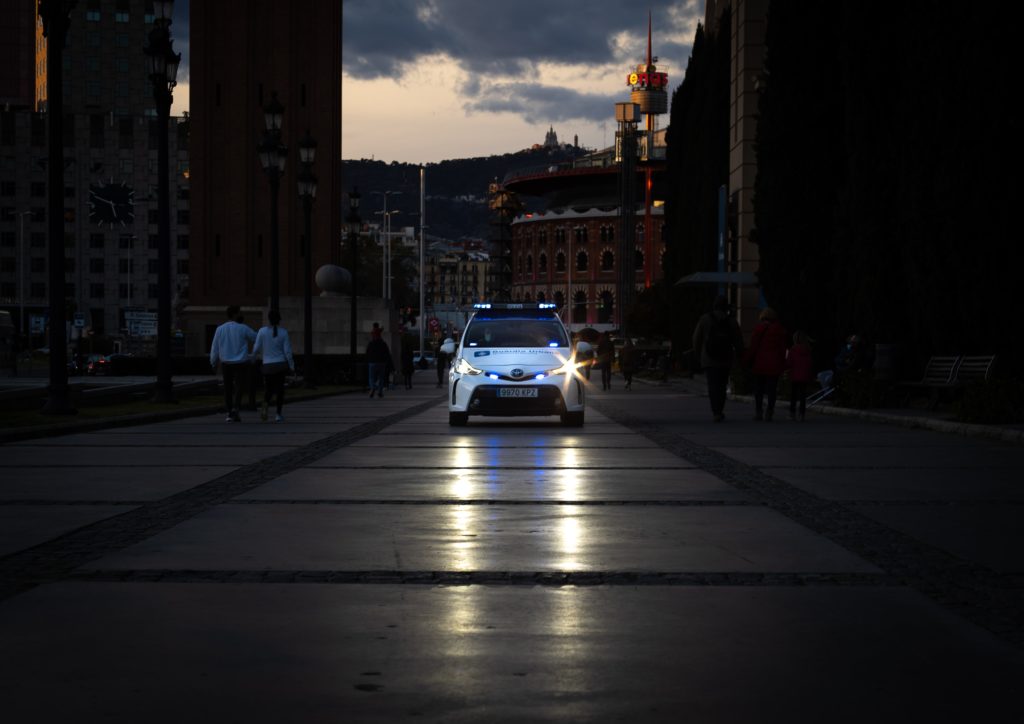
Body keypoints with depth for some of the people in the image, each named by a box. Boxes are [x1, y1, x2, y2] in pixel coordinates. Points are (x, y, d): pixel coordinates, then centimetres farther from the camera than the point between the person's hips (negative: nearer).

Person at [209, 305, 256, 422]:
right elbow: (256, 339, 2)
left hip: (226, 364, 3)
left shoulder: (220, 329, -1)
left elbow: (215, 348, 3)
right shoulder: (243, 328, -10)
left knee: (228, 388, 12)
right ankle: (235, 409, -20)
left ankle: (229, 413, 13)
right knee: (238, 387, 0)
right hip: (241, 364, -3)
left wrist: (213, 363, 15)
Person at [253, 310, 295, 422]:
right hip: (281, 363, 0)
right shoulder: (283, 332, -6)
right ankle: (279, 414, 10)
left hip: (268, 365, 0)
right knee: (280, 388, 13)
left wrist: (255, 356, 20)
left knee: (268, 389, 11)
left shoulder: (262, 331, -7)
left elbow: (256, 348, -3)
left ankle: (265, 405, -20)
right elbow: (287, 351, -7)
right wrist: (292, 366, 1)